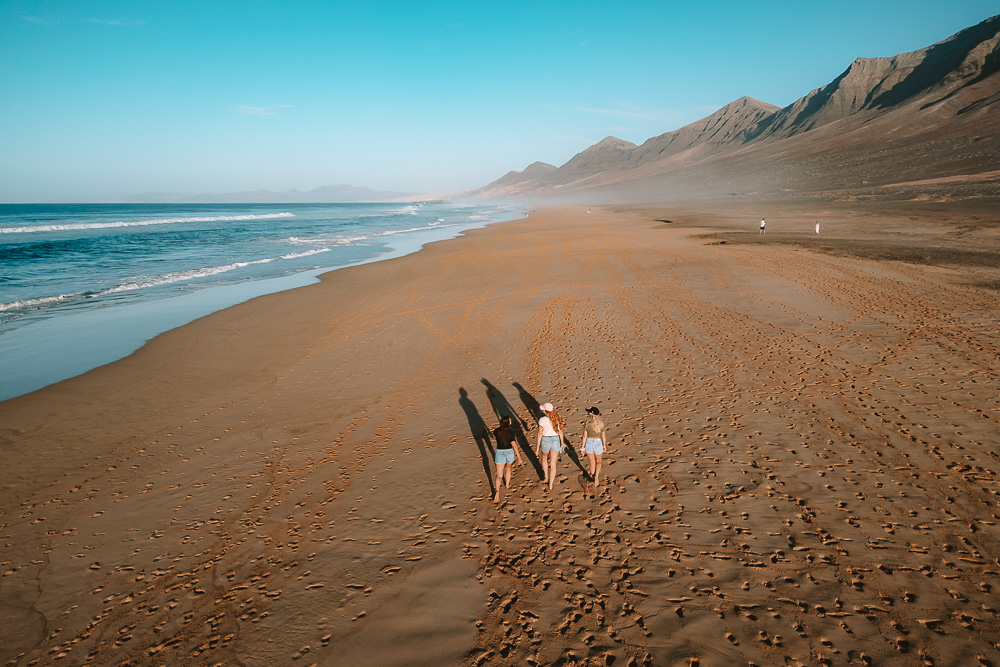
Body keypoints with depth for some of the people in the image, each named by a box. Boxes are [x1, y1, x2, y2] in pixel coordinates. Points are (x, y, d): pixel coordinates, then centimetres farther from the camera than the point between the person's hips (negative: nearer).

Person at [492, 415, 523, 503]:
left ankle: (497, 491, -23)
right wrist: (519, 457, -18)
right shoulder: (510, 431, -16)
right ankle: (507, 484, 50)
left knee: (499, 475, 0)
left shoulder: (496, 430, -8)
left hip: (500, 453, 0)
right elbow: (513, 445, -20)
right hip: (510, 452, 0)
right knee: (508, 468, 31)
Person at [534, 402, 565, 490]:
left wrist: (537, 447, -6)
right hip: (556, 441, 2)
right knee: (553, 464, 10)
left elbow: (540, 434, -13)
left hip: (545, 441, -2)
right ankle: (550, 485, 15)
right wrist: (562, 443, 15)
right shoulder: (558, 418, -5)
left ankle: (546, 477, 31)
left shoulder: (542, 420, -16)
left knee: (544, 457, 31)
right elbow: (560, 432, 2)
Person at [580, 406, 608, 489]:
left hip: (589, 443, 0)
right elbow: (603, 436, -3)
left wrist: (583, 447, 1)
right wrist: (604, 445, 11)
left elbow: (585, 436, -9)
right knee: (598, 462, 20)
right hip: (598, 443, 0)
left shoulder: (586, 423, -13)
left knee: (592, 463, 17)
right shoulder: (601, 423, -10)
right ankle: (596, 475, -5)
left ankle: (593, 478, 30)